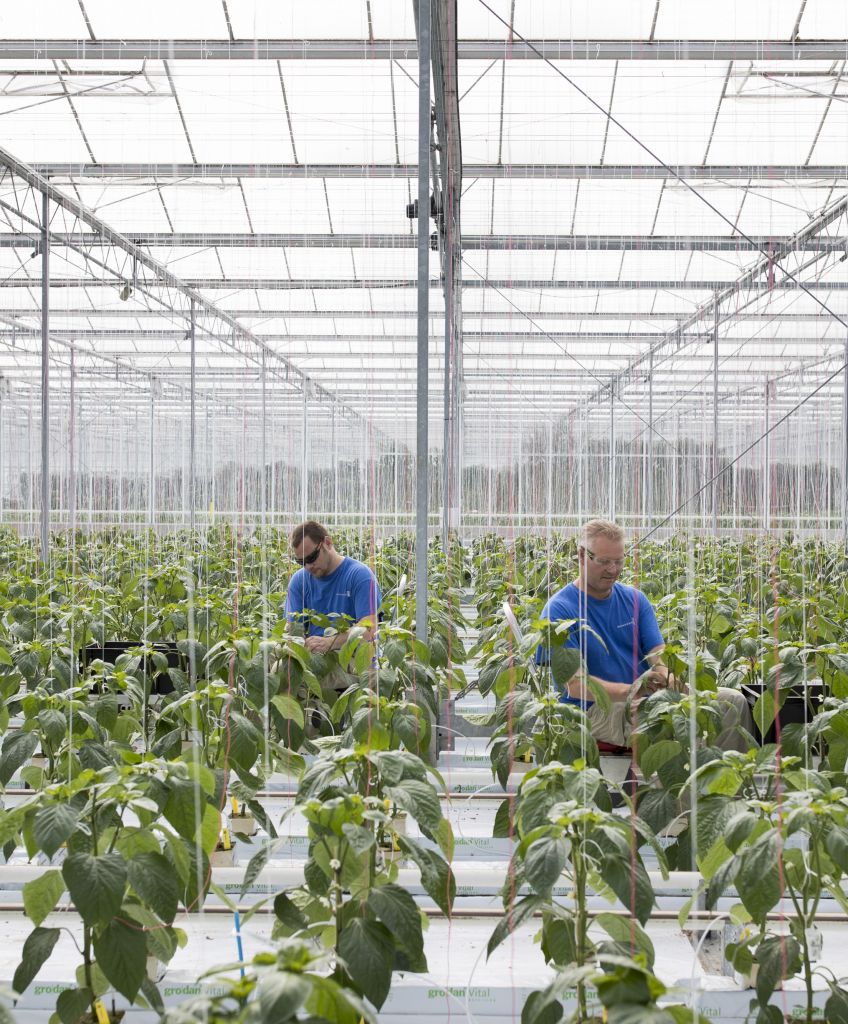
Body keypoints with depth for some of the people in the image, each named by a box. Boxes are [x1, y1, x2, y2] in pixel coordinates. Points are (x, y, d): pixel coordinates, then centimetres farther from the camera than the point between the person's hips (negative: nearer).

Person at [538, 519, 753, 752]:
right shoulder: (559, 610, -9)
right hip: (597, 710, -7)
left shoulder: (635, 599, 12)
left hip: (648, 697, 7)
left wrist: (669, 678, -23)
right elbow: (575, 685, -17)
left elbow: (659, 655, 3)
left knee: (733, 700, -6)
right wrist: (630, 690, -32)